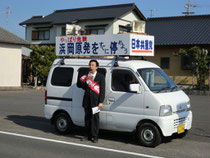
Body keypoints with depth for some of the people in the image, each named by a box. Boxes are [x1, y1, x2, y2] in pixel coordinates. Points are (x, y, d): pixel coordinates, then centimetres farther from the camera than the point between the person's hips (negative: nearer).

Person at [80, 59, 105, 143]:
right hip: (87, 101, 4)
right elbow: (83, 87, 5)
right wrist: (87, 79, -10)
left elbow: (102, 90, -3)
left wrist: (100, 102, -10)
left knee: (95, 118, -3)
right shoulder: (86, 76, 13)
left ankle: (94, 137, 3)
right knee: (87, 118, 8)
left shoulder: (101, 77, 1)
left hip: (95, 101, -4)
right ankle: (88, 135, 18)